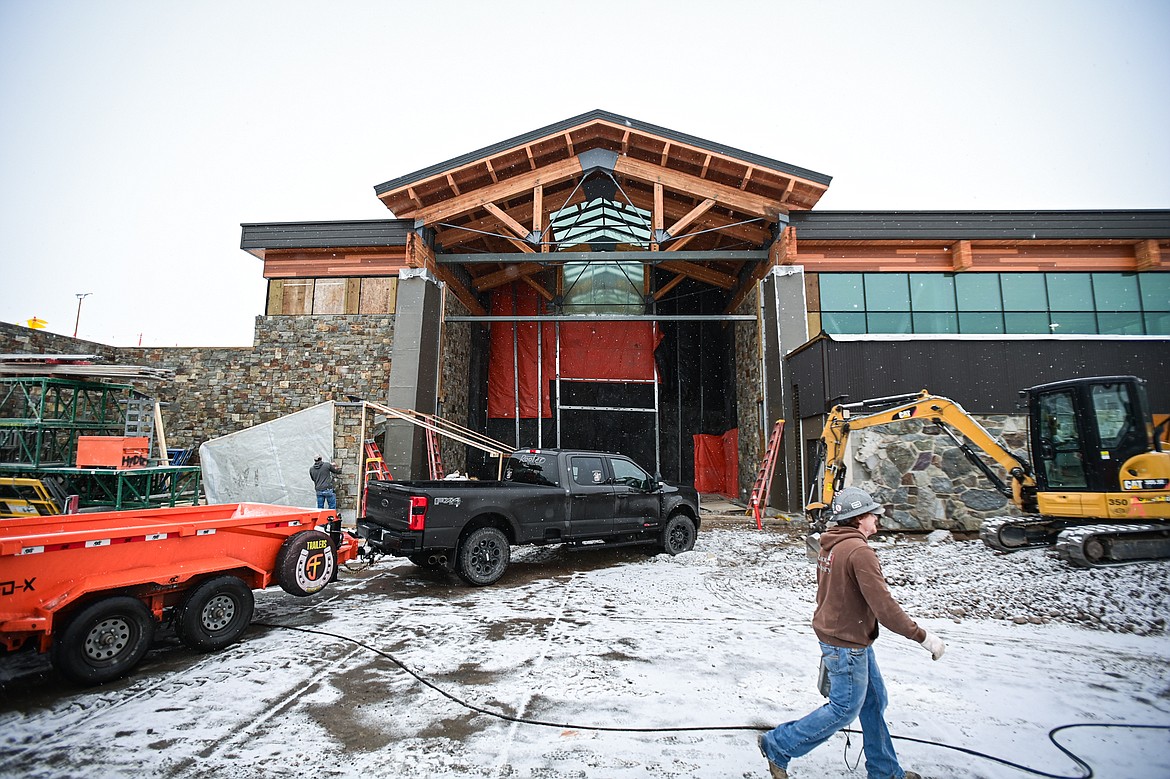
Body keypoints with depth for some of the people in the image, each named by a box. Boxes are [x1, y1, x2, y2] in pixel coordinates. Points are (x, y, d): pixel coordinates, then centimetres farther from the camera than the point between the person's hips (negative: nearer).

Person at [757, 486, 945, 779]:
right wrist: (922, 636, -14)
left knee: (874, 701, 20)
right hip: (847, 645, -9)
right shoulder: (859, 551, -24)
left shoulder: (830, 546, 5)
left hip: (833, 633, 9)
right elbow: (884, 606, -25)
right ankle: (777, 746, 13)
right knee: (845, 708, 5)